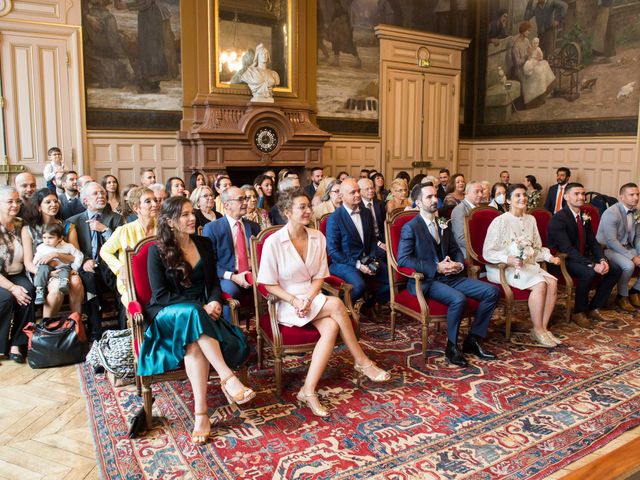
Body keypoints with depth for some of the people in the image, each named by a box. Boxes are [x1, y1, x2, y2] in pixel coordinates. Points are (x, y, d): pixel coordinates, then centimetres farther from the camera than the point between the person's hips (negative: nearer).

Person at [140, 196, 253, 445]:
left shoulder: (204, 244, 11)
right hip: (169, 313, -3)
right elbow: (160, 294, -8)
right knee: (191, 314, -39)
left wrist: (214, 301, -11)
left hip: (202, 311, 3)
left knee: (194, 343, -33)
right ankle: (228, 378, -44)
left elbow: (214, 282, 13)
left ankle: (201, 412, -38)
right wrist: (199, 307, -18)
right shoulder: (157, 251, -1)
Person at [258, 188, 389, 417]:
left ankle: (308, 391, -24)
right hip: (286, 302, -5)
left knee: (331, 327, -28)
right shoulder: (273, 242, -10)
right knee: (336, 304, -28)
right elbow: (269, 284, -7)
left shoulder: (318, 238, 4)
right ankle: (361, 361, -11)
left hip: (313, 297, 5)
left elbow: (319, 277, 5)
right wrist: (295, 301, -20)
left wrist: (308, 299, -13)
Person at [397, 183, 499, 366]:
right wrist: (436, 268, -19)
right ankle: (451, 346, -10)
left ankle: (473, 339, 4)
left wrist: (459, 264, -2)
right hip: (426, 281, -7)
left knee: (492, 291, -7)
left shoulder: (443, 225, 17)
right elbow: (403, 259, -16)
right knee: (458, 299, -34)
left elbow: (455, 250, 23)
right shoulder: (410, 228, -6)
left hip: (450, 276, 7)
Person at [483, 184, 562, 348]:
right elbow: (488, 252, -13)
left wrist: (549, 257, 0)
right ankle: (537, 330, -13)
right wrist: (509, 260, -27)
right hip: (504, 268, -6)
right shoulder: (500, 221, -9)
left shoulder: (531, 220, 12)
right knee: (540, 284, -26)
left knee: (553, 283, -18)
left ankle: (543, 327, -8)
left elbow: (537, 248, 20)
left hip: (528, 265, 7)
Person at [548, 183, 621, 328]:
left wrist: (602, 260, -12)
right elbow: (567, 249, -25)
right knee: (589, 272, -33)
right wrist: (592, 265, -30)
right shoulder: (558, 219, -18)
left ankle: (593, 308, 6)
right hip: (563, 260, -8)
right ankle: (578, 312, -12)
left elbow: (593, 243, 8)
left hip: (583, 257, 8)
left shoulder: (584, 217, 9)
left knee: (616, 270, -4)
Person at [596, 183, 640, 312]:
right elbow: (611, 241, -23)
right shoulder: (611, 213, -19)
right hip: (608, 249, -8)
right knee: (629, 265, -32)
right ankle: (622, 296, -7)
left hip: (627, 247, 8)